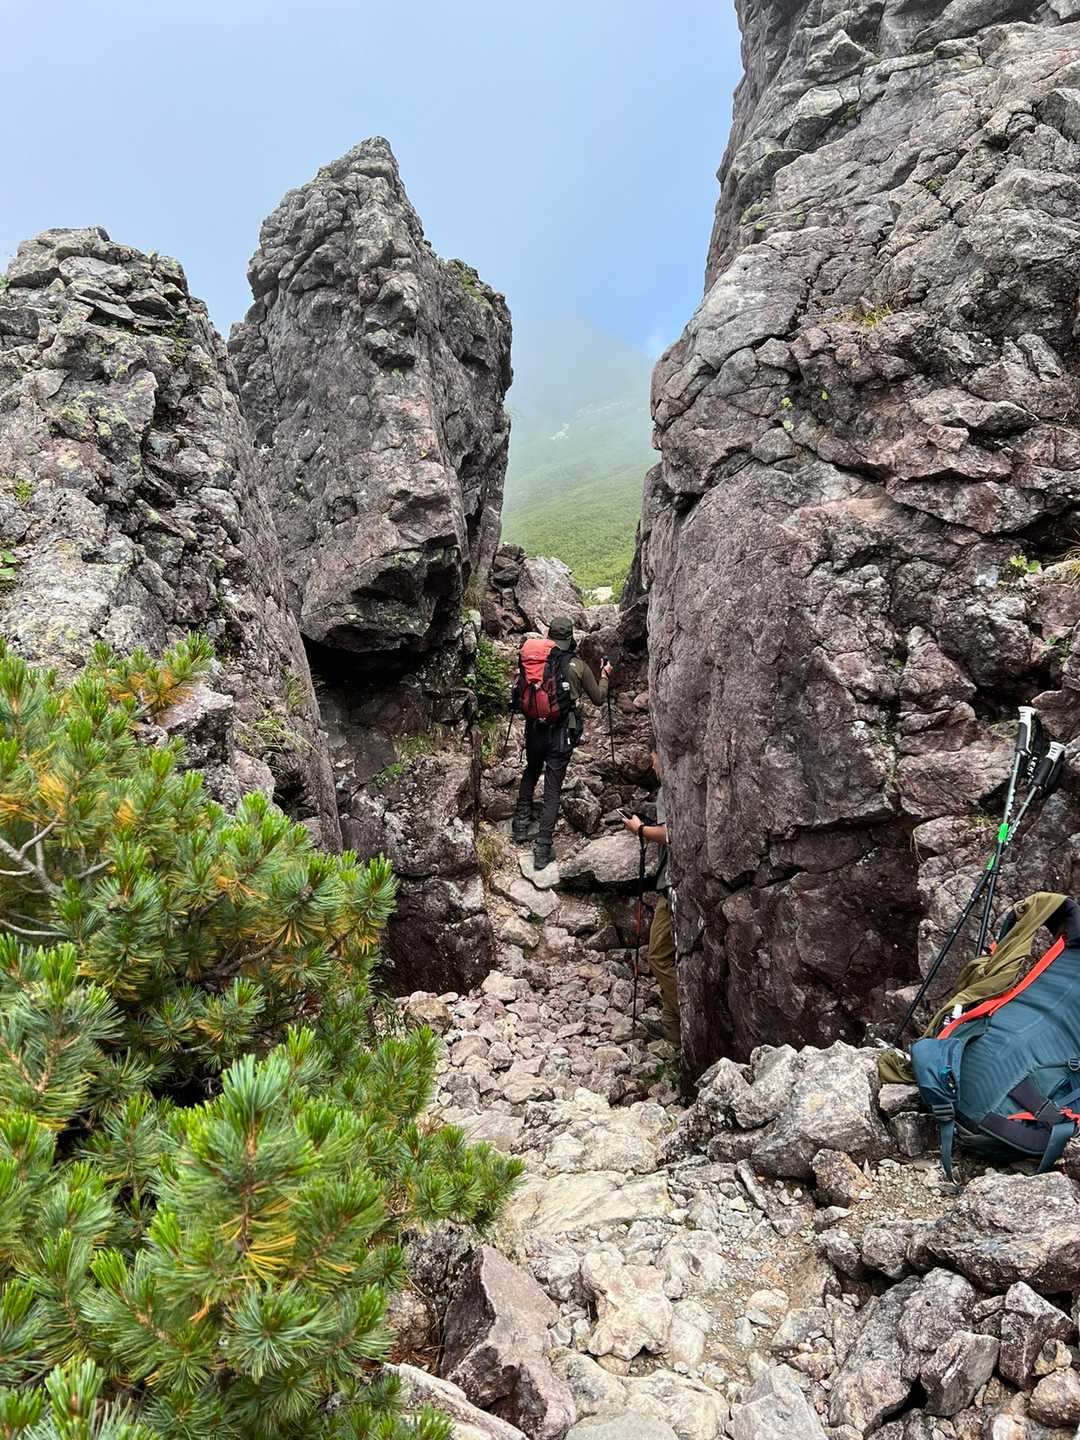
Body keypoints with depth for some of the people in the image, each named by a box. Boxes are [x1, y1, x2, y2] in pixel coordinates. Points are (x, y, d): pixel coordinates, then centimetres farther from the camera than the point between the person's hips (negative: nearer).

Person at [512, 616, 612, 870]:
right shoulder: (578, 665, -2)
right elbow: (599, 699, 7)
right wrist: (604, 676, 25)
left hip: (534, 729, 2)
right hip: (562, 734, -2)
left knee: (531, 772, 30)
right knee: (552, 790, 3)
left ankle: (521, 823, 29)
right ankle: (543, 849, 1)